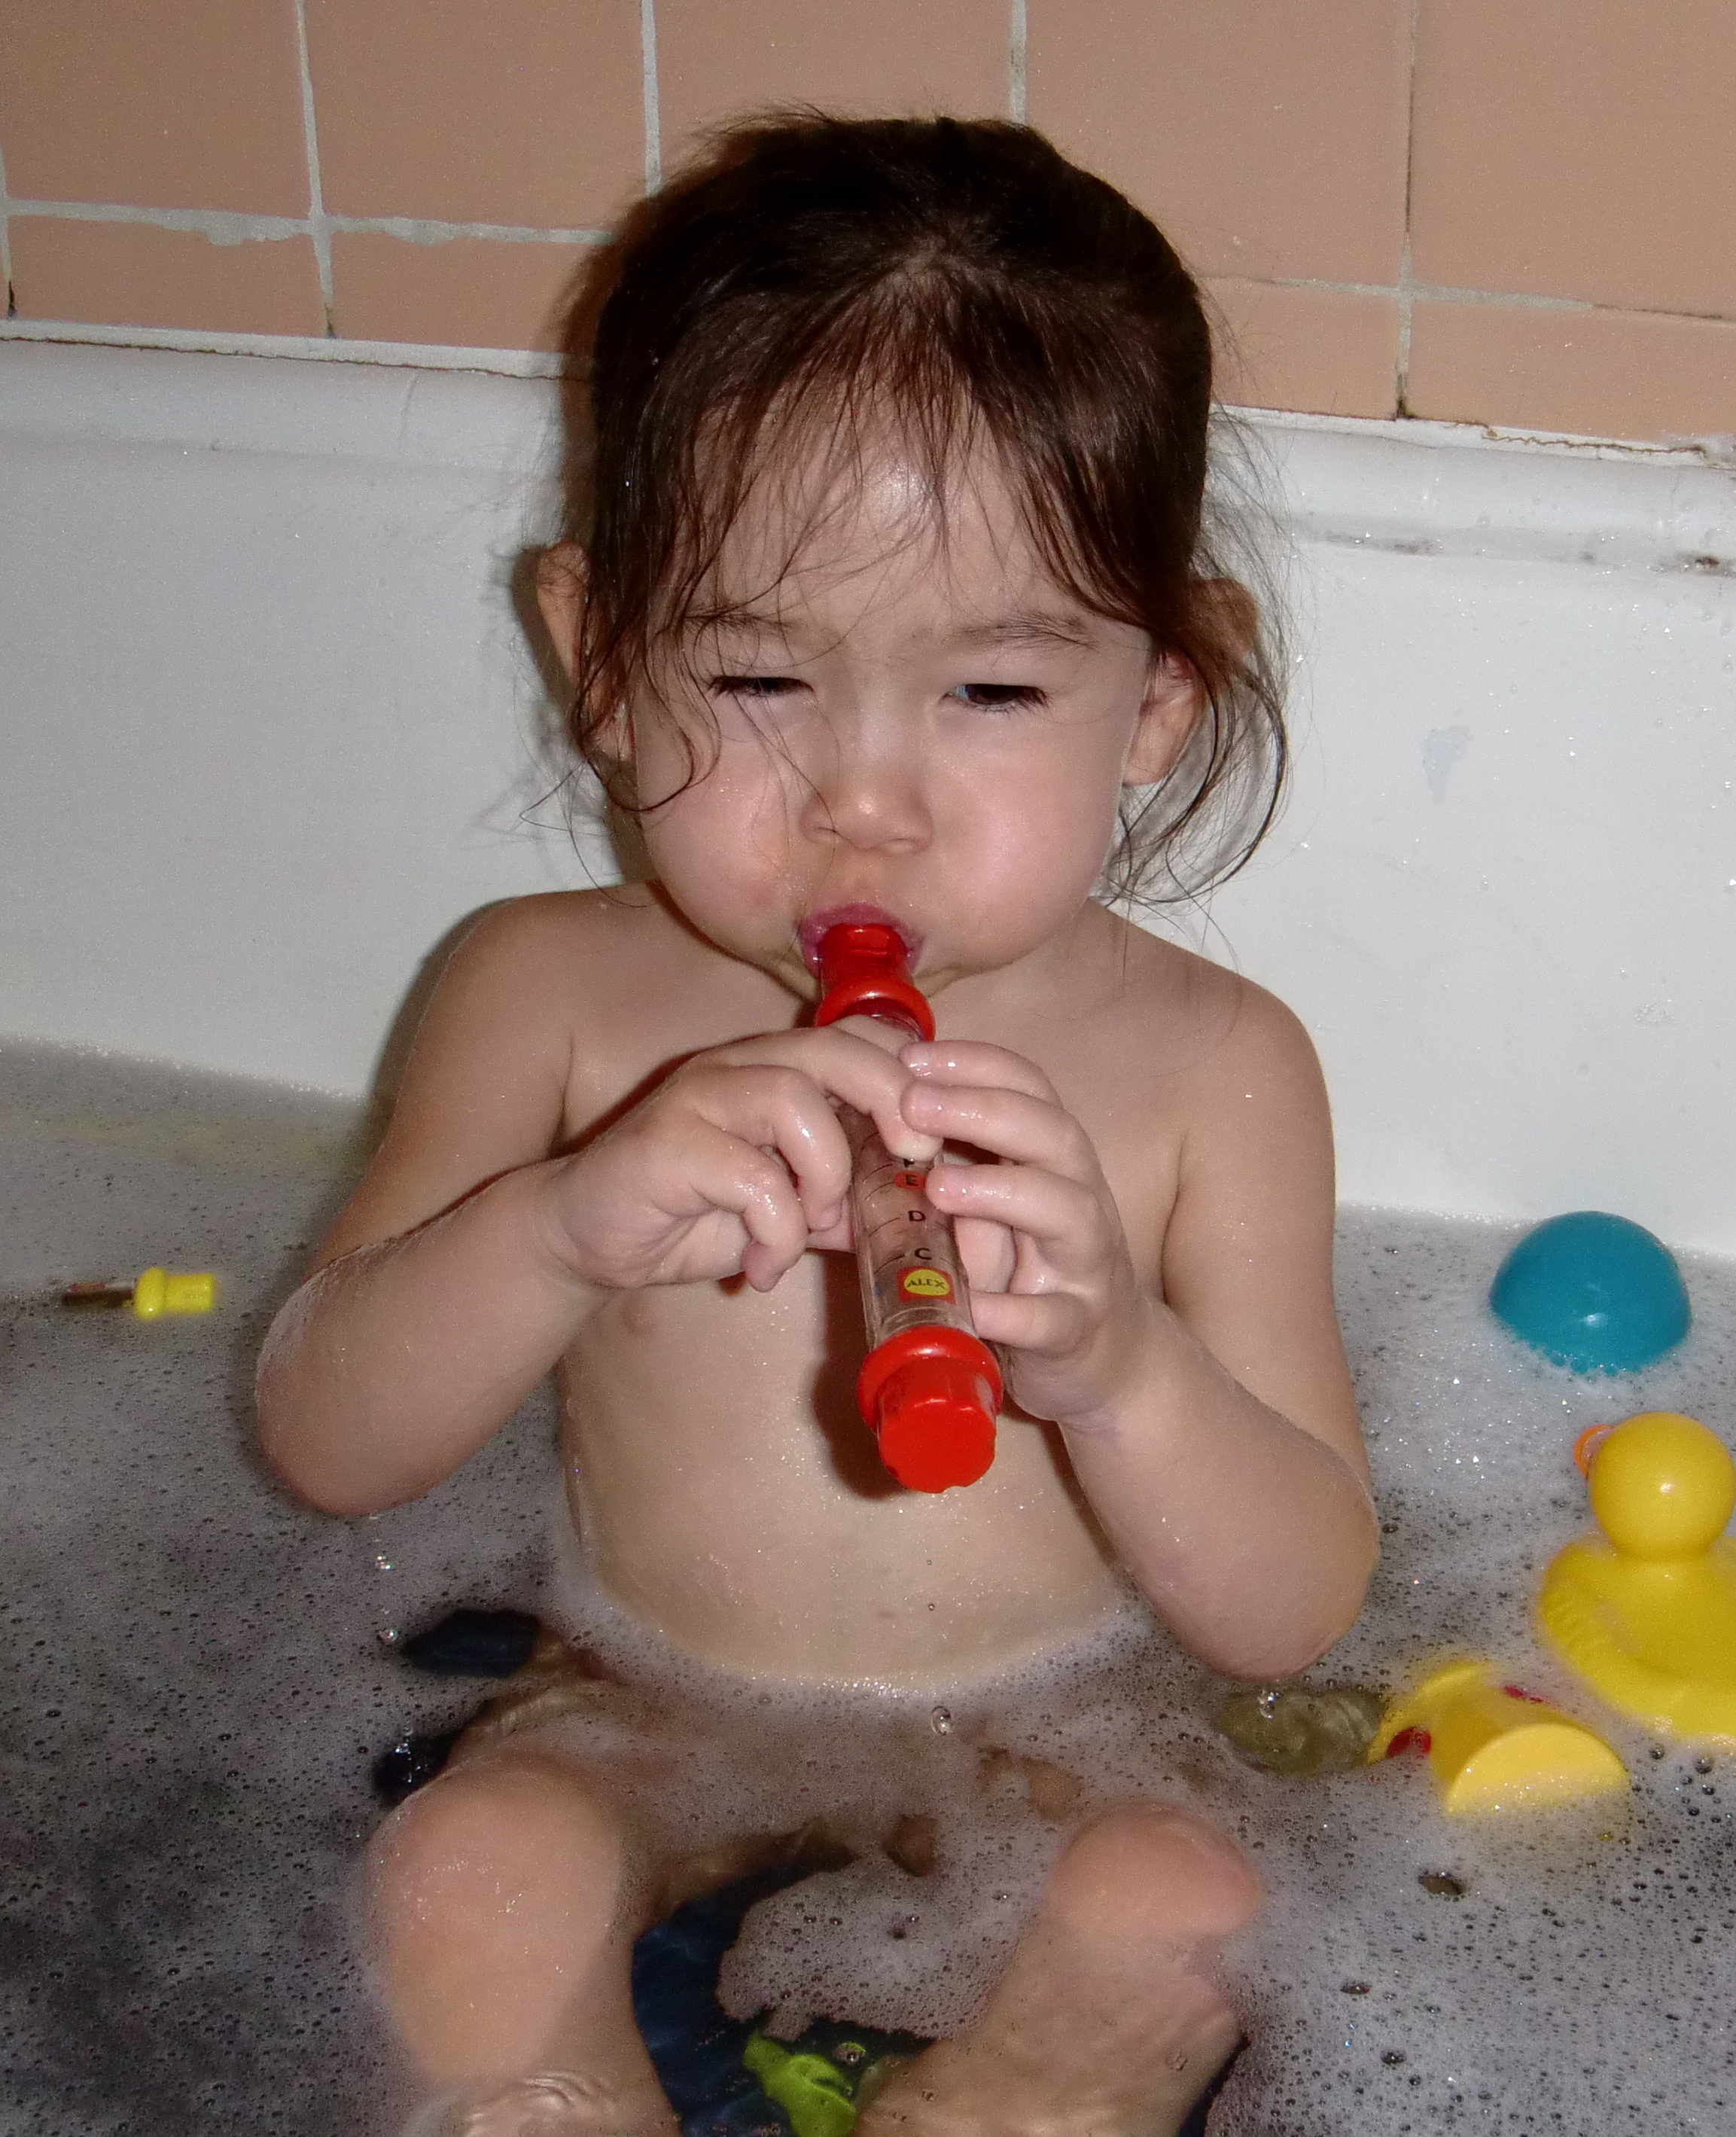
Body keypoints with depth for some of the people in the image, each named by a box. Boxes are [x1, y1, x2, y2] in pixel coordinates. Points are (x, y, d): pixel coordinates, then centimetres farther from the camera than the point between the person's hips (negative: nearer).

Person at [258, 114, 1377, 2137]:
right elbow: (320, 1443, -11)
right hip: (647, 1754, 1)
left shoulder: (1208, 1070, -11)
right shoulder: (551, 998, -7)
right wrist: (566, 1230, -31)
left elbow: (1298, 1619, -13)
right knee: (469, 1870, -27)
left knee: (1182, 1912, -28)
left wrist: (1118, 1365, -35)